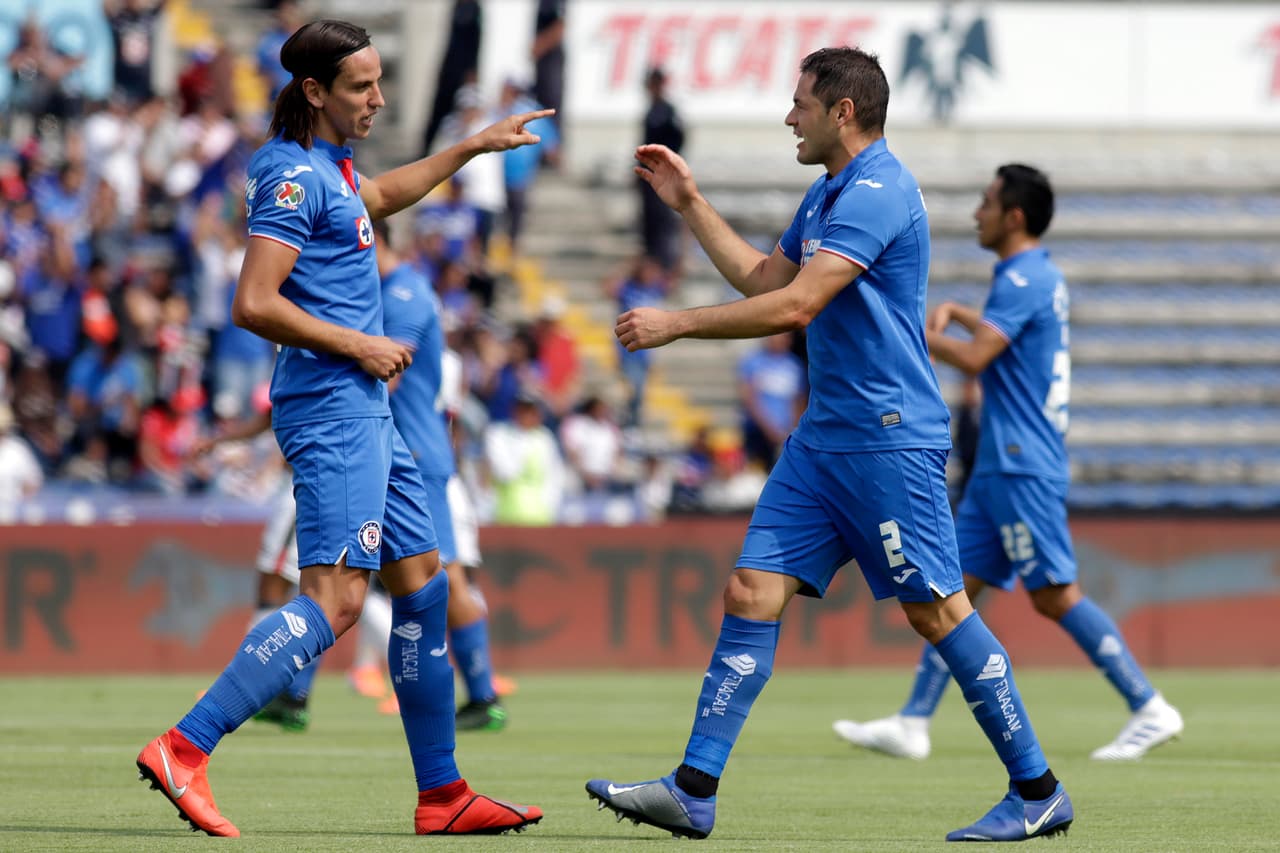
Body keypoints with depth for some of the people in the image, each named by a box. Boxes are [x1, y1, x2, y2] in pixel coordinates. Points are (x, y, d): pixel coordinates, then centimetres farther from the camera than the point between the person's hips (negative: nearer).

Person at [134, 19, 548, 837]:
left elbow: (378, 196, 41)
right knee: (337, 598, -19)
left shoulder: (328, 165, 16)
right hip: (331, 408, -11)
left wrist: (474, 147, 43)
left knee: (423, 584, 12)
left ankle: (442, 795, 18)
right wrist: (358, 346, -15)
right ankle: (183, 749, -24)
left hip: (365, 410, 11)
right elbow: (254, 304, -22)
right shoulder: (294, 175, -14)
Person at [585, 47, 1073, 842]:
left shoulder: (878, 193, -16)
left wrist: (677, 322, -17)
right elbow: (762, 279, 28)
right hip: (825, 439, 10)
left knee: (936, 610, -5)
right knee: (752, 593, 1)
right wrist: (689, 202, 26)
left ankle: (1037, 791, 4)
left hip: (890, 440, -10)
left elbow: (795, 304, -23)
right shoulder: (829, 194, 16)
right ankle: (693, 792, -2)